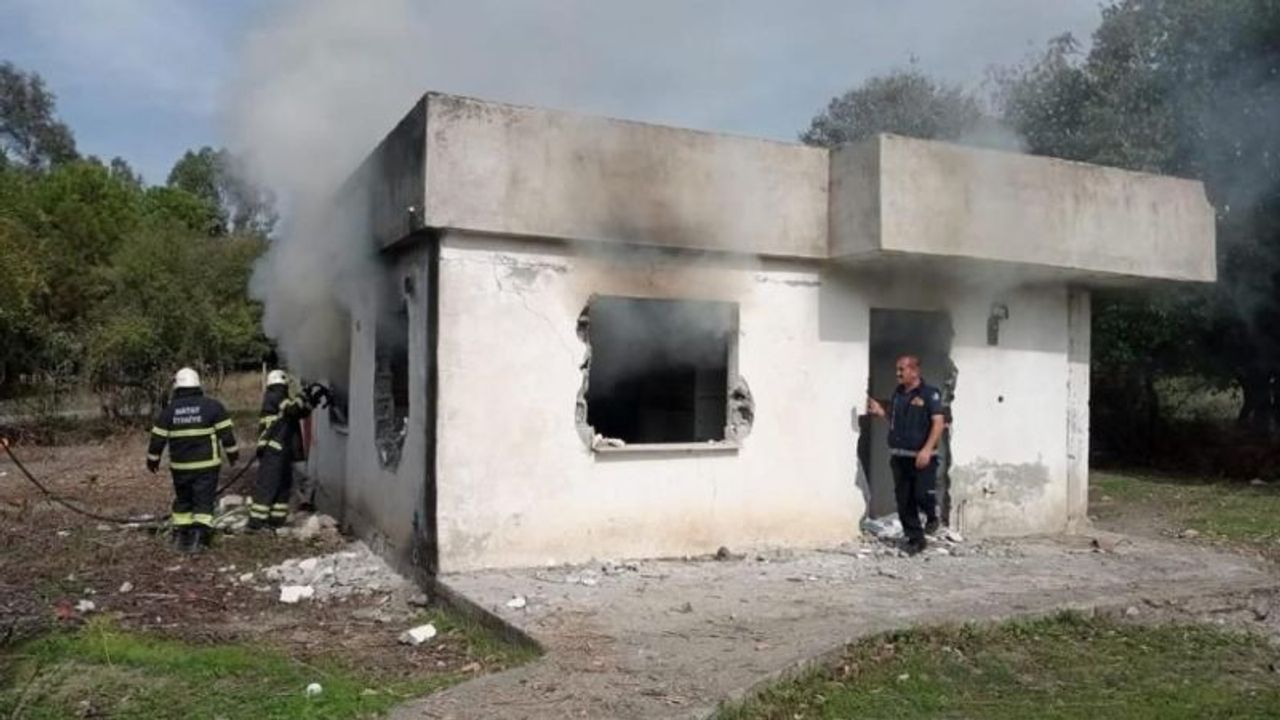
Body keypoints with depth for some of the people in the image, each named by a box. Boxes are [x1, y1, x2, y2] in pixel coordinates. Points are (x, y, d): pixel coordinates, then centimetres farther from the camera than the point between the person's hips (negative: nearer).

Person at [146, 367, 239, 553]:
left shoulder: (169, 410, 2)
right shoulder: (212, 406, -5)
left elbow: (158, 438, 6)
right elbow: (226, 433, -4)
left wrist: (153, 459, 18)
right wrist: (232, 453, 7)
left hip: (180, 466, 3)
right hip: (206, 465, -3)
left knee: (182, 500, 19)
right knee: (204, 502, -1)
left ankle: (180, 535, 23)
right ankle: (199, 534, -14)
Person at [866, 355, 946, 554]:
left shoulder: (930, 393, -8)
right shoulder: (897, 393, 12)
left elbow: (938, 422, -13)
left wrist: (927, 450, -22)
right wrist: (881, 412, 4)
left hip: (921, 457, -6)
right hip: (899, 455, 6)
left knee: (922, 494, -11)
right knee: (904, 501, 6)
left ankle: (932, 516, 23)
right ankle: (915, 538, 17)